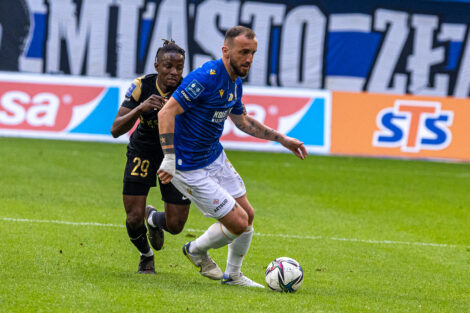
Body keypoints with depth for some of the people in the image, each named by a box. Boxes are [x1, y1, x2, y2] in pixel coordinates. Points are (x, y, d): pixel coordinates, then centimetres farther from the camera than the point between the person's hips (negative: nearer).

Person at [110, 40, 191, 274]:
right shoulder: (141, 86, -20)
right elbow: (116, 130, -21)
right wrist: (140, 108, -38)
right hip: (143, 151, 0)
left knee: (175, 225, -3)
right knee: (134, 219, -9)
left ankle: (154, 219, 35)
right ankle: (146, 255, 26)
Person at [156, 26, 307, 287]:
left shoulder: (235, 82, 4)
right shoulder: (206, 78, -25)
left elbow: (242, 121, 22)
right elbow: (167, 112, -28)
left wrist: (282, 139, 19)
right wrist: (169, 159, -34)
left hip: (215, 157, 9)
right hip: (191, 167, -9)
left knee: (248, 215, 12)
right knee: (238, 223, -7)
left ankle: (233, 275, 31)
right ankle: (196, 250, 21)